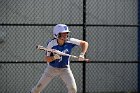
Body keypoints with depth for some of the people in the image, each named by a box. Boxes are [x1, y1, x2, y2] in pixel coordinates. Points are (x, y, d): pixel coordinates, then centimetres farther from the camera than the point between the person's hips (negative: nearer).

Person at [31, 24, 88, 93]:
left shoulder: (70, 41, -19)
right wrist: (54, 57, -37)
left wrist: (82, 54, -25)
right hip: (52, 68, -1)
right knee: (39, 87, 4)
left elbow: (85, 43, -11)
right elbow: (46, 59, -17)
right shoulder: (51, 44, -22)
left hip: (65, 69, 1)